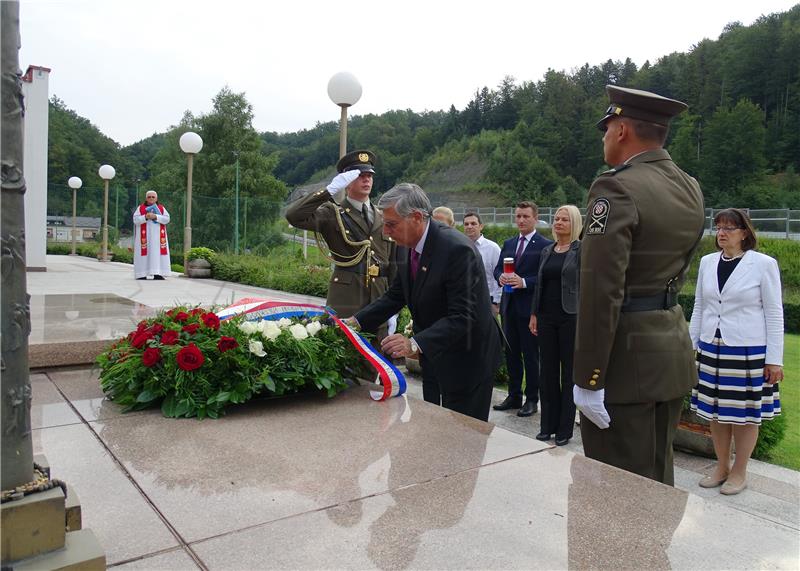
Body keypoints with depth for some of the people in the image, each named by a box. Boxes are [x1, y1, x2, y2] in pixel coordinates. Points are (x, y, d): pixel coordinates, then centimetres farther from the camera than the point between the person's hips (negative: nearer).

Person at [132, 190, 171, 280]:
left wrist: (155, 217, -15)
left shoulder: (161, 208, 11)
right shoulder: (140, 208, 7)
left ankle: (157, 274, -4)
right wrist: (145, 217, -18)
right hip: (144, 235, -2)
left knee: (157, 253, -4)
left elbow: (167, 219, -2)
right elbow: (135, 219, -2)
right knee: (144, 253, -6)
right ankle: (142, 274, -4)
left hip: (158, 236, 2)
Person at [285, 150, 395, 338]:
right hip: (345, 303, -4)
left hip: (379, 301, 4)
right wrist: (330, 190, -20)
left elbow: (392, 265, 16)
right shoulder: (333, 213, 1)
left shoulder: (383, 219, 14)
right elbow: (293, 215, -16)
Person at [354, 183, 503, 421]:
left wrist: (415, 343, -41)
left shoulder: (457, 249, -28)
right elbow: (395, 296, 7)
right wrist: (357, 320, -6)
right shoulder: (407, 248, -2)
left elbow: (461, 317, -31)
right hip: (433, 355, 8)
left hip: (467, 358, -8)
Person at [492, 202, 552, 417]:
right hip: (509, 306, 6)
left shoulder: (545, 245, -7)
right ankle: (514, 396, 25)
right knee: (511, 353, 13)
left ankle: (532, 399, 14)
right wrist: (501, 276, -8)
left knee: (531, 355, 2)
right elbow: (497, 268, 14)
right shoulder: (509, 244, 14)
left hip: (530, 308, -6)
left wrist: (524, 282, -22)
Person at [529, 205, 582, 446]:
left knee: (569, 372, 4)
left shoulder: (582, 250, -5)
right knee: (548, 371, 10)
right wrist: (534, 314, 10)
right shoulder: (547, 251, 12)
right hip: (547, 317, 5)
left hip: (570, 317, -5)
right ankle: (548, 425, 20)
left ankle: (565, 429, 14)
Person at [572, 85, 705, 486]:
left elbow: (600, 292, -22)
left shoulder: (617, 189, -17)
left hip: (626, 355, -9)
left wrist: (587, 379, -17)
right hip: (674, 351, 9)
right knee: (658, 479, 21)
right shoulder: (692, 189, 8)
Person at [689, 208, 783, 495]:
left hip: (748, 351, -4)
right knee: (716, 411, 11)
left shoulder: (764, 264, -7)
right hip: (712, 349, 4)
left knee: (745, 414, 7)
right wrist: (691, 346, 10)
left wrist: (775, 359, -8)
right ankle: (722, 467, 28)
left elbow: (774, 313, -5)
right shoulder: (707, 262, 5)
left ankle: (739, 472, 23)